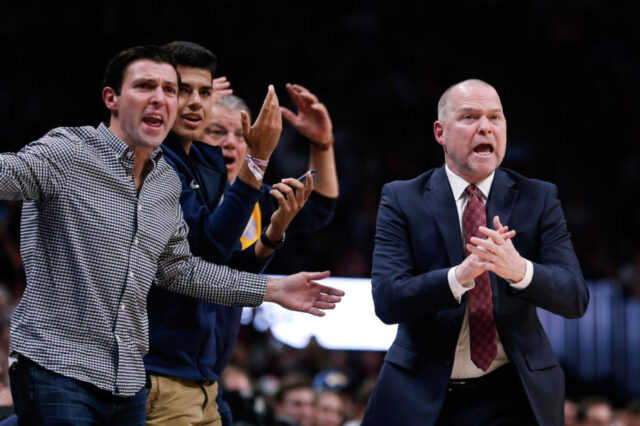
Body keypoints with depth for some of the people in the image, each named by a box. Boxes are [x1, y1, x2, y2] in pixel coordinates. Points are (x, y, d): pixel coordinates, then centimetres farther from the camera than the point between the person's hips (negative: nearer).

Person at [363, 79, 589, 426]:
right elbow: (386, 300, -13)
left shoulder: (538, 199, 2)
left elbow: (575, 299, -8)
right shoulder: (401, 199, -1)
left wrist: (520, 269, -29)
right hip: (420, 397, 0)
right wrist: (458, 276, -30)